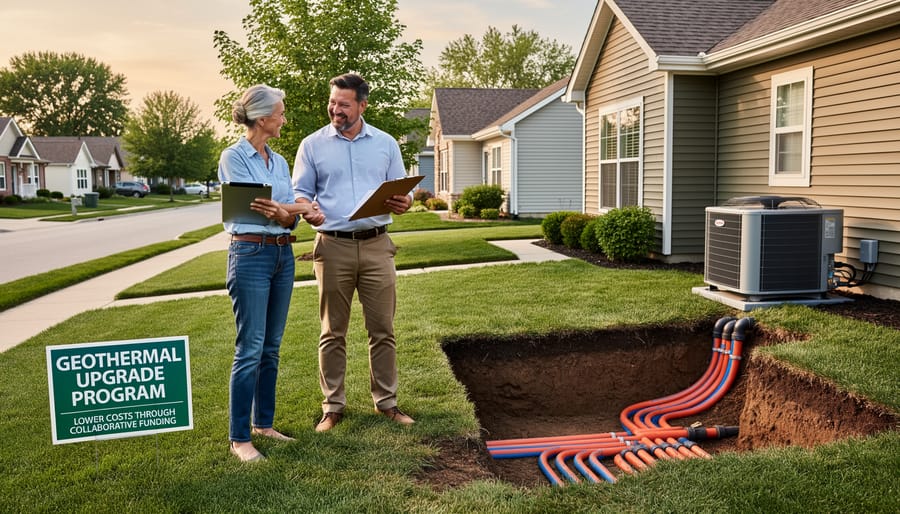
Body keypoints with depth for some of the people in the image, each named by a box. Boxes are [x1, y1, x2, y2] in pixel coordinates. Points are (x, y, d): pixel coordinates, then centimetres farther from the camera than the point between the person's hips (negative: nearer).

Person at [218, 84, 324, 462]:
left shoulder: (279, 161, 14)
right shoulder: (234, 157, -6)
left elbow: (290, 217, 6)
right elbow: (254, 206, -14)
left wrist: (282, 212, -17)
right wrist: (304, 207, -6)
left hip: (283, 254, 7)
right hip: (250, 254, -7)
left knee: (272, 347, 12)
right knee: (250, 349, -6)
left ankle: (264, 423, 23)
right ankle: (239, 438, 4)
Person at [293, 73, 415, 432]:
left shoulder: (386, 144, 10)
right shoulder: (312, 145, 7)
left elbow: (402, 191, 12)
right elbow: (300, 192, 5)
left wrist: (404, 203, -12)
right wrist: (304, 206, -18)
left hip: (376, 245, 1)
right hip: (333, 246, -1)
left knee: (382, 329, 5)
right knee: (333, 332, 6)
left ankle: (386, 401, 18)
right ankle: (333, 406, 17)